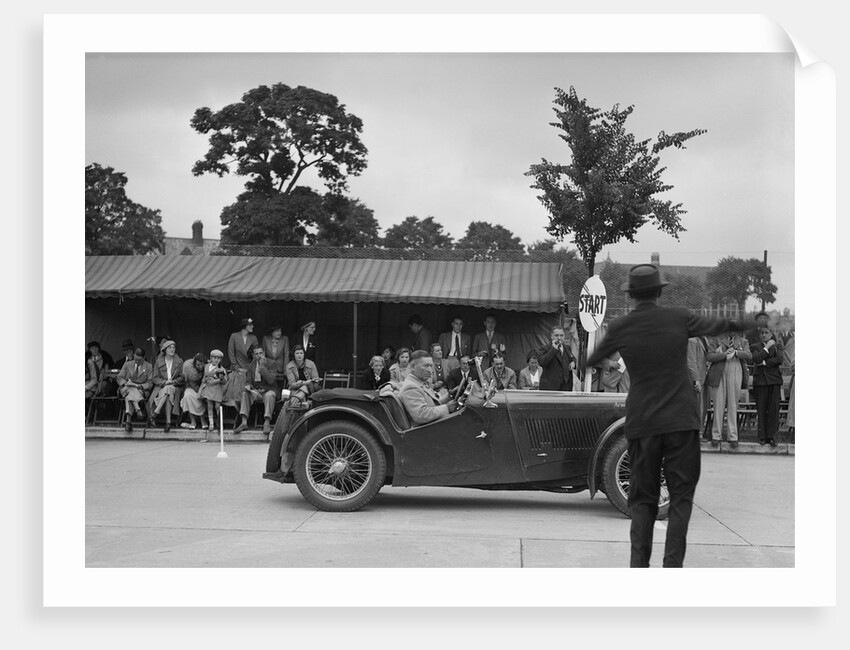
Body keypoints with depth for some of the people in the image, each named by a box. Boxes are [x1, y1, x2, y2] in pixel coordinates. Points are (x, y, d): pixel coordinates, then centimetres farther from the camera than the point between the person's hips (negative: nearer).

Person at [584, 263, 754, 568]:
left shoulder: (620, 327, -1)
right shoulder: (678, 318, -2)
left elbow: (594, 358, 17)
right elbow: (713, 325, 18)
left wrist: (584, 363, 41)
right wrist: (738, 324, 39)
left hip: (641, 423, 1)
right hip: (681, 420, -1)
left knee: (642, 498, 11)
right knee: (681, 496, 6)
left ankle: (638, 563, 3)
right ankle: (673, 563, -1)